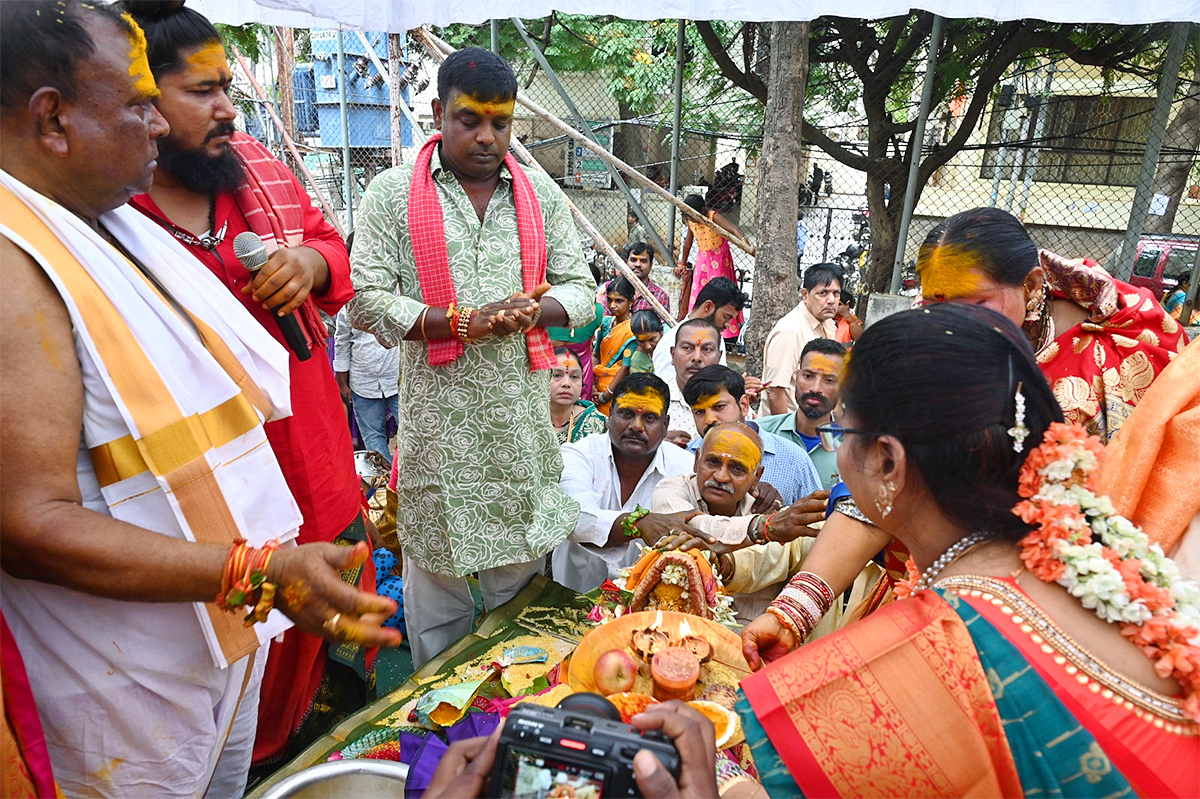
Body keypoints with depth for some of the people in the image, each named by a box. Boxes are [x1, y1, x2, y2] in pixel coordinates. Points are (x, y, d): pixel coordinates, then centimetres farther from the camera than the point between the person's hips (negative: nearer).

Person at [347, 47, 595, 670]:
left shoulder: (542, 194, 10)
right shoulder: (393, 193, 0)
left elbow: (580, 288, 10)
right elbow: (365, 299, -6)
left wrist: (534, 309, -12)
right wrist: (464, 323, -17)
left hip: (523, 410, 3)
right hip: (438, 413, -3)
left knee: (521, 560, 14)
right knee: (437, 563, 8)